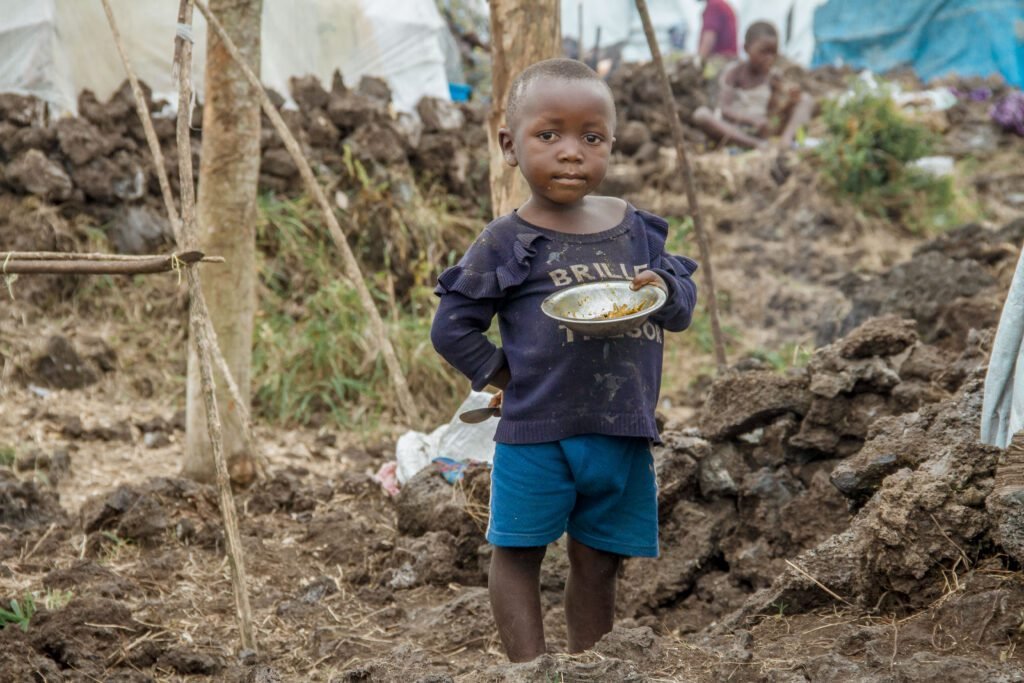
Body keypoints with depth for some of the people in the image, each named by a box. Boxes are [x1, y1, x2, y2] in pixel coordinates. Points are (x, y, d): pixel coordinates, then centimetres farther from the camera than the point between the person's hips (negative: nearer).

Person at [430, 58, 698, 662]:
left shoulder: (636, 229, 6)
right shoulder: (507, 244, -6)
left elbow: (684, 303, 11)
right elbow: (452, 326, -1)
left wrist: (665, 289, -10)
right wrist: (499, 371, -7)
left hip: (625, 436, 3)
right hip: (537, 432, -3)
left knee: (598, 563, 14)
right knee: (518, 552, 4)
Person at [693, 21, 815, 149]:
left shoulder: (773, 79, 2)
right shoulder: (734, 72, -7)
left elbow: (777, 113, 2)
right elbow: (725, 109, -17)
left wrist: (789, 101, -19)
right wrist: (752, 119, -32)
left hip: (761, 130, 3)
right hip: (732, 129, -3)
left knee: (806, 100, -1)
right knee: (701, 114, -33)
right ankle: (755, 144, -39)